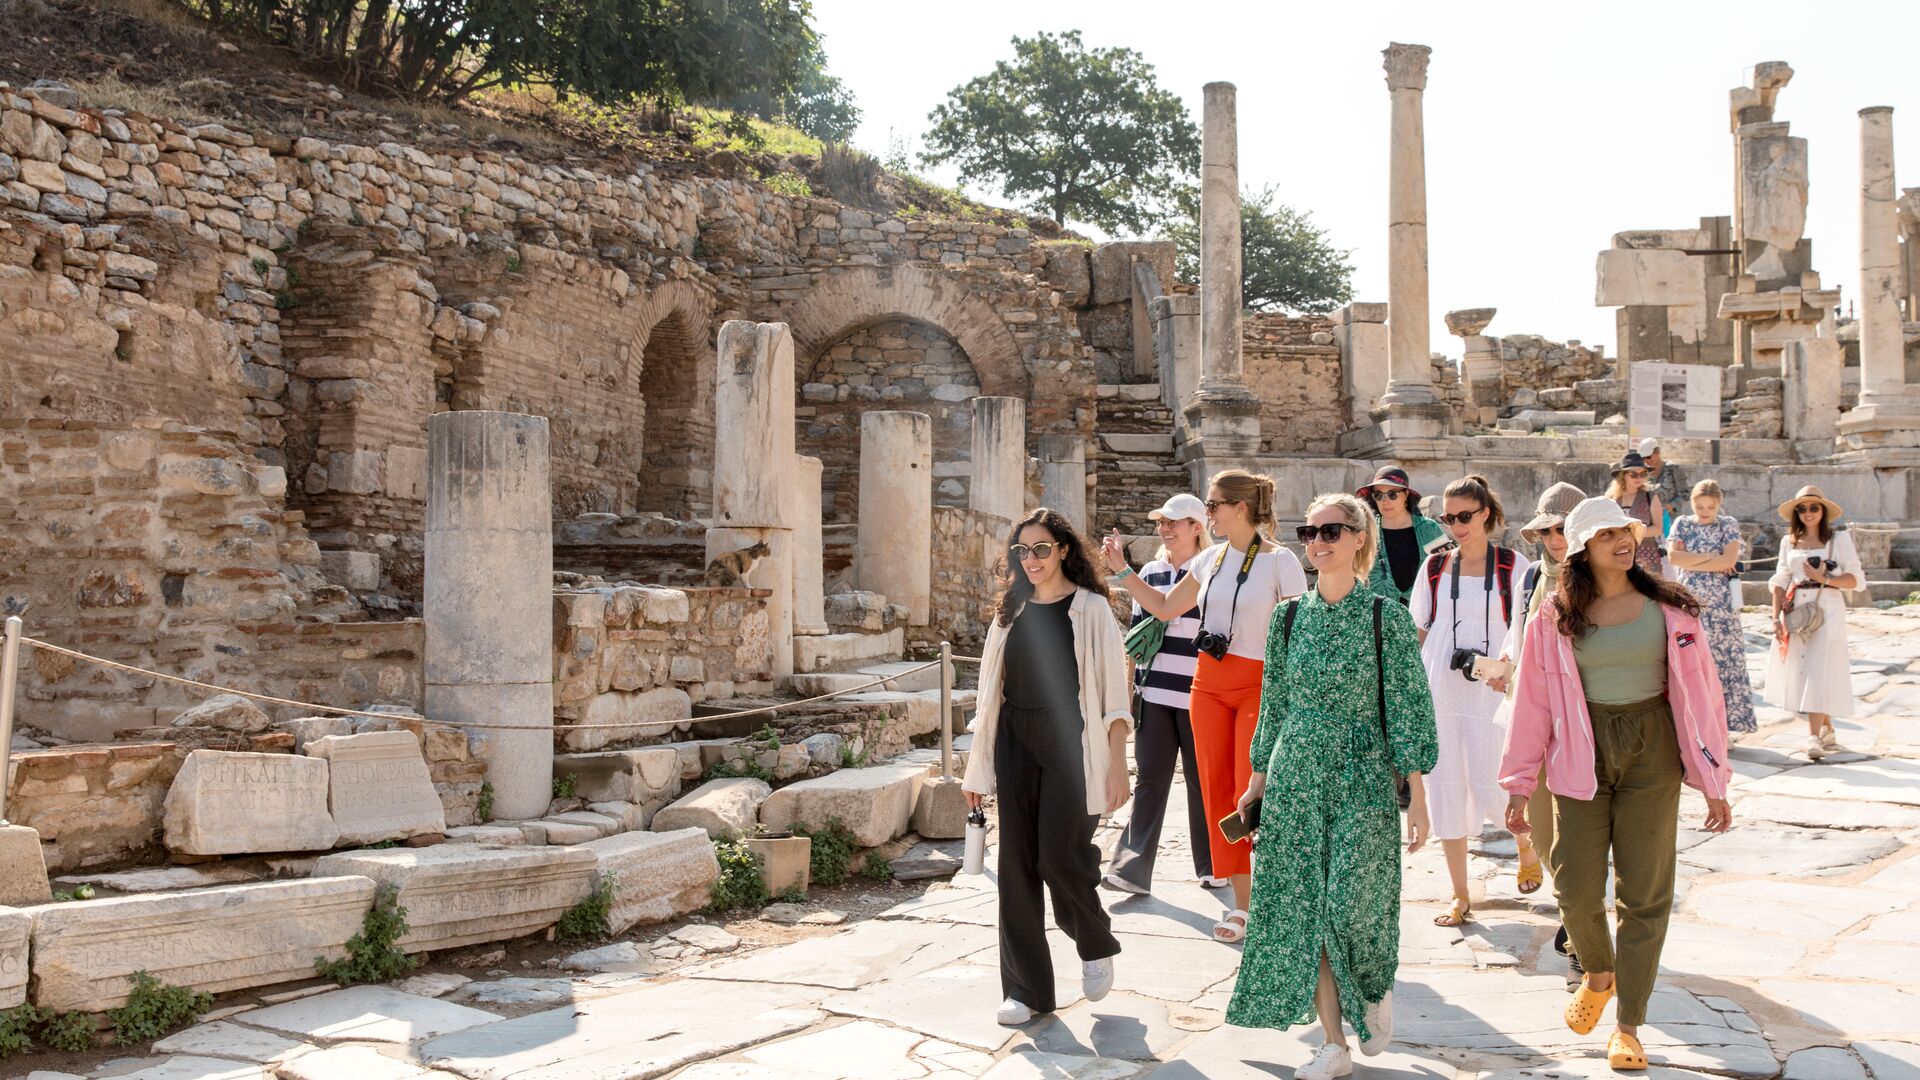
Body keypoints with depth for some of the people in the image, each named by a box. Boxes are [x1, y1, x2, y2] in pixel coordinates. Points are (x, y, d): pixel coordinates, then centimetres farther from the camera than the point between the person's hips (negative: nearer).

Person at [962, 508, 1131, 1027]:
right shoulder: (1011, 611, 12)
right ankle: (1027, 987, 13)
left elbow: (1113, 690, -5)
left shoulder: (1090, 608, -2)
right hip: (1015, 745, 5)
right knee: (1018, 866, 3)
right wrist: (978, 764, 12)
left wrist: (1117, 763, -12)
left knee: (1061, 858, -10)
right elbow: (992, 689, 14)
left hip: (1069, 743, -4)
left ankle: (1097, 946, 22)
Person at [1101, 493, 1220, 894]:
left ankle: (1211, 866, 21)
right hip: (1153, 695, 4)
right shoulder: (1150, 572, 11)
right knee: (1150, 778, 0)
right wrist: (1129, 687, 15)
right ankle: (1132, 867, -4)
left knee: (1202, 781, 7)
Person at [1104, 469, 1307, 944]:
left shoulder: (1280, 561, -9)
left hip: (1260, 685, -6)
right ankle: (1241, 903, 15)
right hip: (1208, 683, 6)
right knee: (1217, 793, 6)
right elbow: (1164, 606, 20)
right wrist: (1122, 569, 14)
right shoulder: (1212, 558, 9)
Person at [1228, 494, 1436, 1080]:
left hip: (1362, 779, -4)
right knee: (1305, 910, 3)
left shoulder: (1384, 615, -4)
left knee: (1353, 905, -9)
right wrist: (1257, 779, 13)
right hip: (1296, 779, 4)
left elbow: (1408, 706, -5)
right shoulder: (1290, 616, 6)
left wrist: (1417, 797, -8)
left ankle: (1377, 989, 26)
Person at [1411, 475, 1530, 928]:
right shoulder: (1435, 566, 7)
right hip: (1439, 694, 3)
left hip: (1494, 693, -3)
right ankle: (1460, 896, 17)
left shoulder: (1512, 566, 0)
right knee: (1446, 790, 4)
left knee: (1494, 789, -6)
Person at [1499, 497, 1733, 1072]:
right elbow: (1532, 702, 3)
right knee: (1575, 888, 1)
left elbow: (1700, 693, 2)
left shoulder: (1670, 608, 0)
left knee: (1644, 894, 4)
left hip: (1652, 751, 0)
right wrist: (1520, 784, 3)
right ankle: (1599, 974, 34)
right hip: (1582, 752, 0)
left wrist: (1714, 781, 2)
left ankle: (1628, 1025, 18)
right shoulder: (1556, 618, 0)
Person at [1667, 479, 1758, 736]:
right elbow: (1672, 556, -7)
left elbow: (1729, 560, -11)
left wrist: (1691, 561, -10)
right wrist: (1711, 556, -10)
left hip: (1721, 603, -1)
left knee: (1724, 658, -1)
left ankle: (1723, 724, 5)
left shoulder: (1729, 525, 3)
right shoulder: (1682, 524, 7)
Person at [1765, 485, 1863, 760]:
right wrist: (1776, 618, 4)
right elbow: (1780, 582, 11)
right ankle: (1827, 729, 23)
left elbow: (1856, 579, -1)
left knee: (1819, 672, -12)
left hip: (1827, 610, -4)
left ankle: (1814, 736, -12)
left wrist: (1824, 579, -16)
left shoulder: (1839, 539, 2)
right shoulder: (1789, 542, 12)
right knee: (1800, 673, 5)